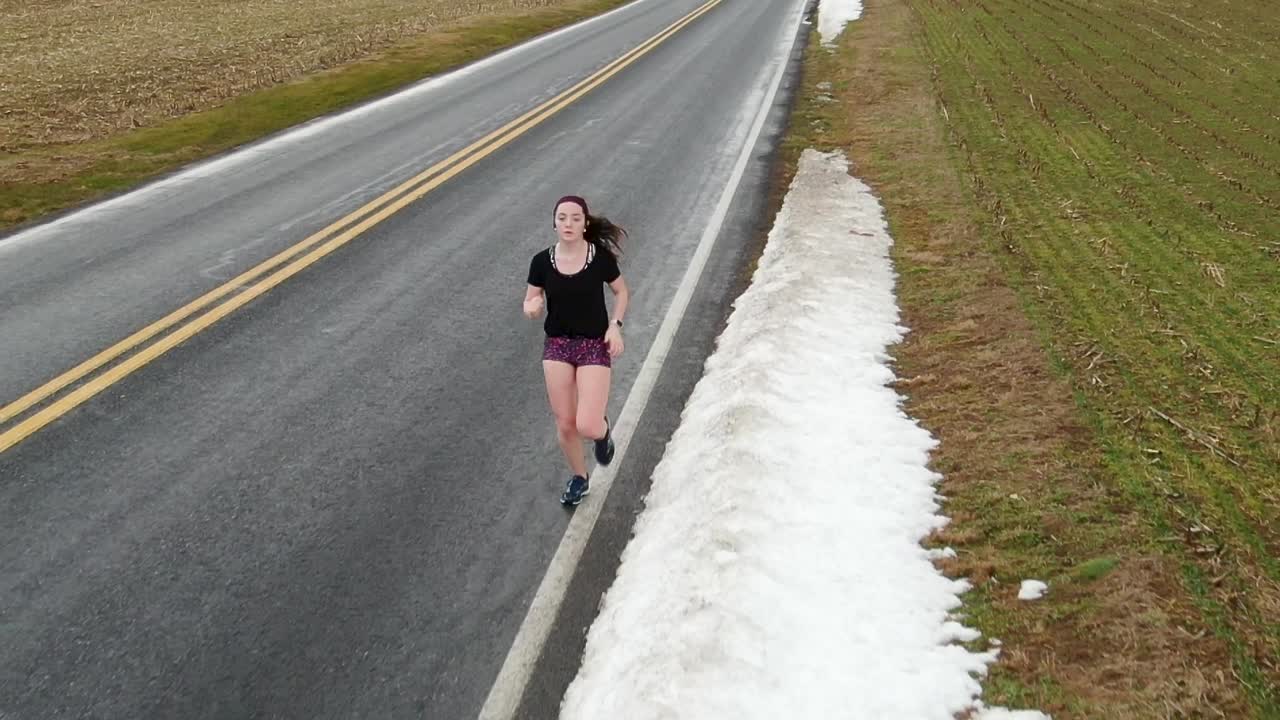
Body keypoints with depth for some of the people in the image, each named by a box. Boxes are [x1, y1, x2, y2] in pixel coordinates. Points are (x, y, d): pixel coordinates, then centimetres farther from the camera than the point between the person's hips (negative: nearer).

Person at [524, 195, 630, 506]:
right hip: (556, 345, 2)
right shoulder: (542, 261, -6)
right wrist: (532, 307, -21)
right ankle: (579, 478, 35)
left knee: (587, 427, -14)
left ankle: (603, 430, 25)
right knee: (565, 424, 8)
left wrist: (615, 325, -9)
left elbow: (621, 291, 6)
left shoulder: (601, 256, -10)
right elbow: (530, 304, 3)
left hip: (595, 345, -2)